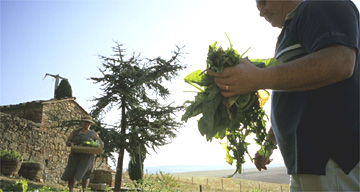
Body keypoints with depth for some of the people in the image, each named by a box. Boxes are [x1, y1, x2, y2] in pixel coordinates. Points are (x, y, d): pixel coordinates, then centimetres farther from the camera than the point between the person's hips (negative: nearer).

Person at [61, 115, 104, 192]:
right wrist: (71, 143, -13)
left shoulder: (93, 134, 7)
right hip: (75, 156, 2)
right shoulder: (75, 132, 12)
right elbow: (67, 142, 9)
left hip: (87, 156, -2)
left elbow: (101, 143, 5)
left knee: (85, 173, -12)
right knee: (71, 174, -4)